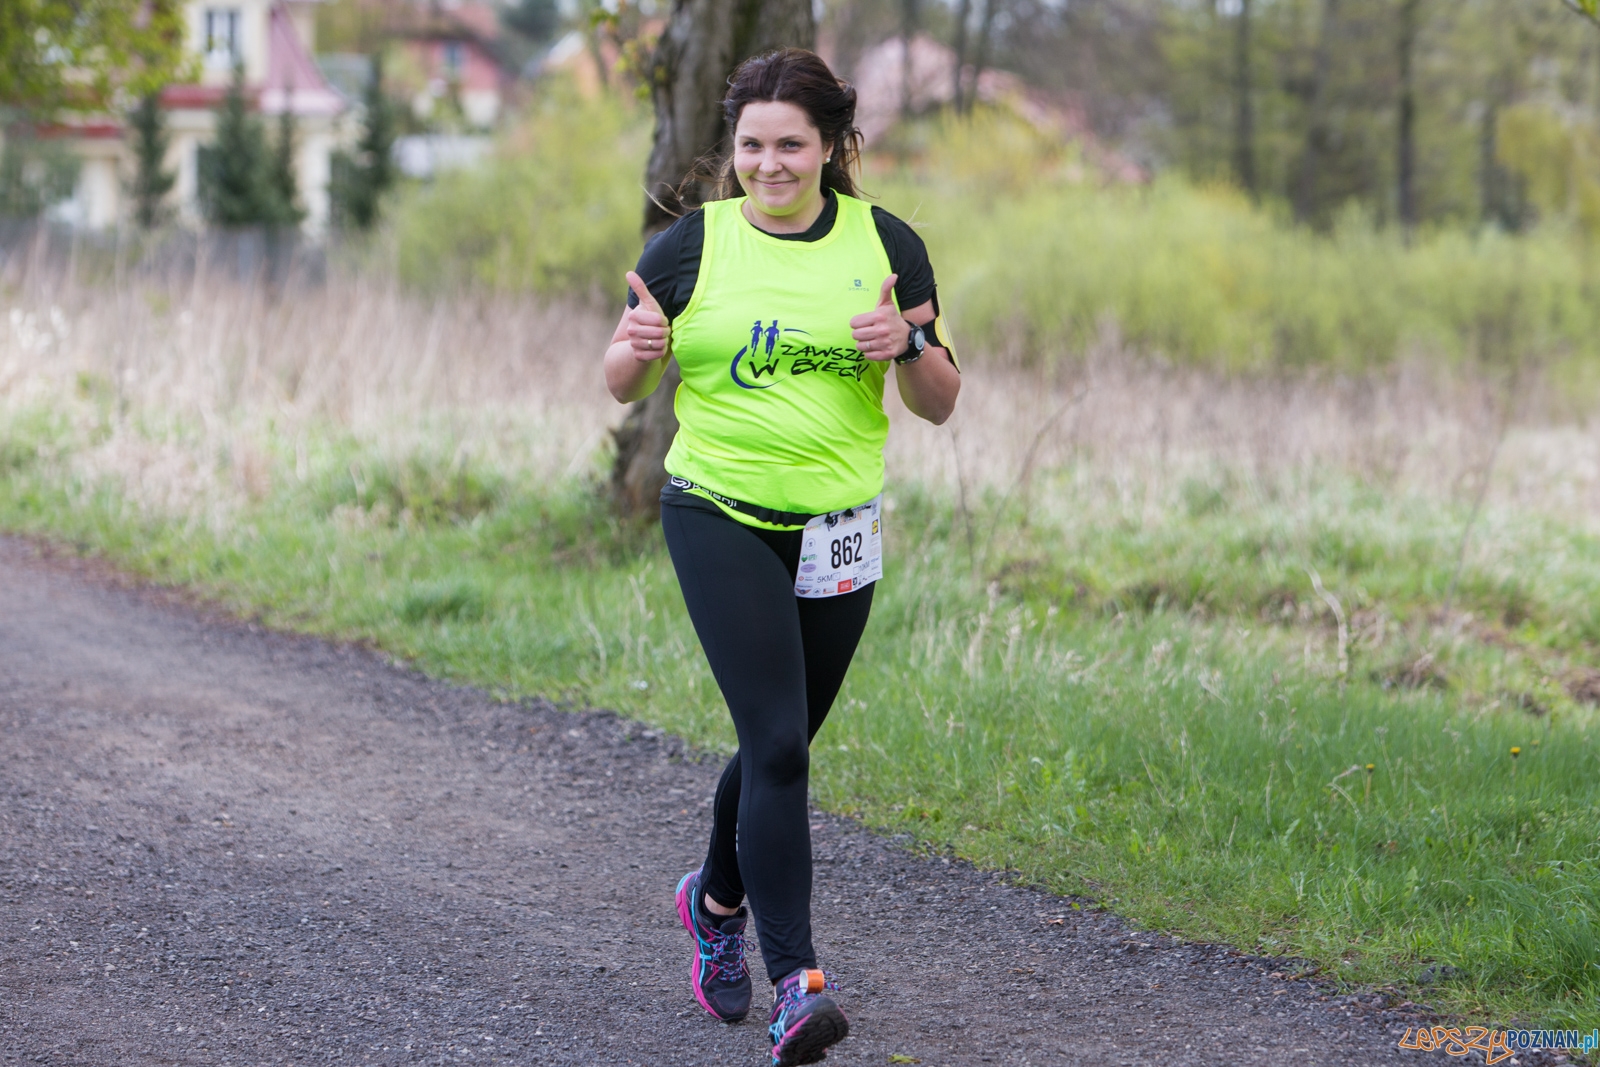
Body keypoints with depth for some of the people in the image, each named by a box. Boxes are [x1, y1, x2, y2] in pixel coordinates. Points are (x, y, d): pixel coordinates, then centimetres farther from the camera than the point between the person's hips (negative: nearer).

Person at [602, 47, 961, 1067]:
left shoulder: (887, 244, 2)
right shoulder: (690, 245, -1)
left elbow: (940, 401, 5)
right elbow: (624, 382, 6)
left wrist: (909, 345, -17)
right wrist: (640, 348, -17)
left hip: (837, 528, 3)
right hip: (719, 517, -3)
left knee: (783, 743, 14)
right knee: (777, 740, -16)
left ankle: (718, 899, 43)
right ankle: (797, 983, -17)